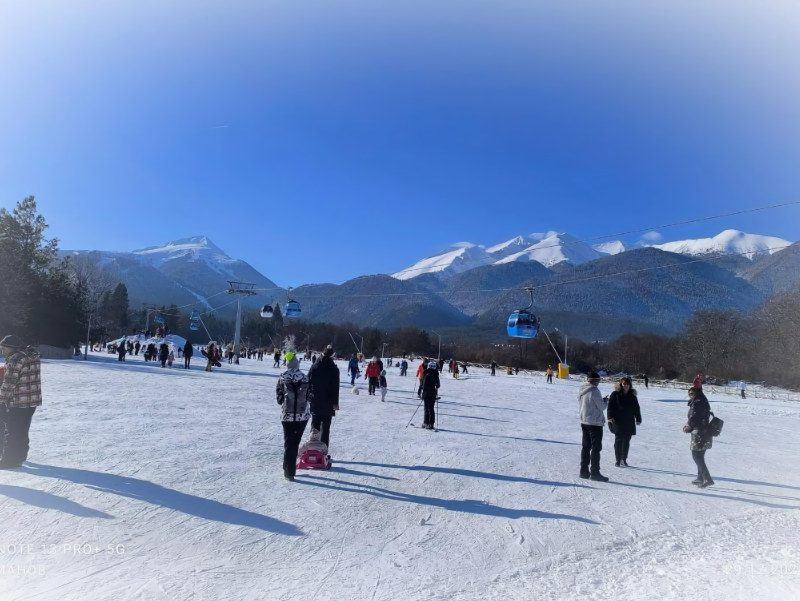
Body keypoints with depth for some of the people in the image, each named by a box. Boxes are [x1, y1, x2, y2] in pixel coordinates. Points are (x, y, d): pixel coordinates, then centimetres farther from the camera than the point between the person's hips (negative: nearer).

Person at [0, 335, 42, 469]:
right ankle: (20, 455, 29)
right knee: (22, 430, 19)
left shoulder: (15, 359, -18)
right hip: (33, 400, 9)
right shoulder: (34, 356, 10)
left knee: (12, 431, 1)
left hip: (17, 402, -9)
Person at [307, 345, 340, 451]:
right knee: (325, 428, 3)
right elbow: (335, 387, -8)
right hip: (327, 404, -2)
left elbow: (308, 383, 4)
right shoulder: (334, 369, -6)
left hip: (315, 403, 3)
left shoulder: (314, 366, 1)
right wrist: (335, 402, -5)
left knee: (314, 427, 14)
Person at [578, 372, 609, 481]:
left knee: (585, 446, 13)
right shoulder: (594, 391, -19)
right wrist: (606, 401, 7)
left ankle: (584, 470, 18)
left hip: (584, 422, 8)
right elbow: (602, 406, -16)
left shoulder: (581, 390, 7)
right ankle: (595, 472, 2)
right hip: (595, 422, -8)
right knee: (596, 448, -1)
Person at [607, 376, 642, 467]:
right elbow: (610, 406, -5)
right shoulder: (615, 394, -2)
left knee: (626, 441, 8)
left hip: (629, 423, 3)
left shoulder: (632, 397, 9)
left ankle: (624, 459, 19)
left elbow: (636, 409, 14)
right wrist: (610, 417, -14)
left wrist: (638, 419, 10)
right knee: (618, 440, -1)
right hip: (618, 422, -3)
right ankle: (618, 460, 7)